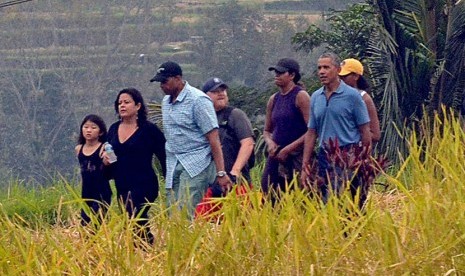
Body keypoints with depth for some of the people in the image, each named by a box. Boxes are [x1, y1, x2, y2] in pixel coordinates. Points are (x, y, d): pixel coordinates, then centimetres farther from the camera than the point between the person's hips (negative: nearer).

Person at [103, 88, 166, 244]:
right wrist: (106, 159, -1)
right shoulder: (113, 129, 10)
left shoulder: (149, 130, -6)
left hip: (144, 186, -6)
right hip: (122, 187, 6)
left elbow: (164, 158, -5)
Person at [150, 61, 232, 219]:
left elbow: (213, 139, -12)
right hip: (173, 165, 7)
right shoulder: (166, 102, 15)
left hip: (196, 164, -7)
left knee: (187, 215, -18)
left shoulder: (198, 100, -8)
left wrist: (221, 173, -17)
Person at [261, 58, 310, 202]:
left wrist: (288, 149, -13)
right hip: (276, 156, 7)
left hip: (295, 156, -7)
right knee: (268, 195, 1)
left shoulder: (301, 96, -6)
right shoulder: (274, 99, 14)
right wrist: (270, 143, 0)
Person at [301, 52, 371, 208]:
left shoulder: (352, 95, -4)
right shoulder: (315, 97, 11)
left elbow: (365, 131, -3)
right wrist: (305, 166, 9)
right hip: (324, 158, 5)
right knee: (323, 204, 5)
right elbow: (311, 133, 14)